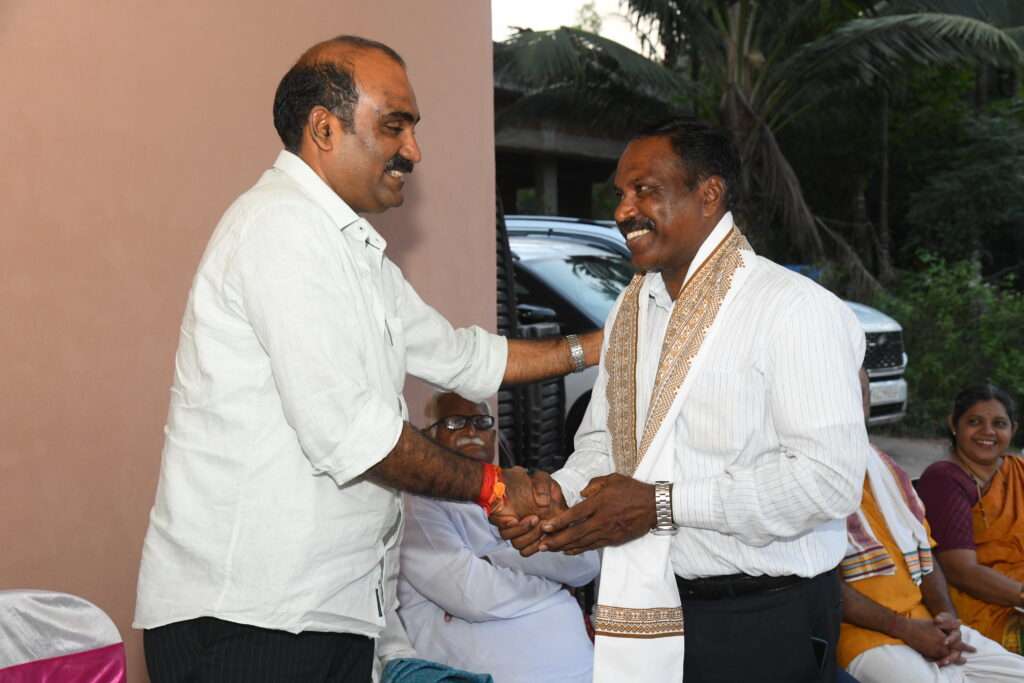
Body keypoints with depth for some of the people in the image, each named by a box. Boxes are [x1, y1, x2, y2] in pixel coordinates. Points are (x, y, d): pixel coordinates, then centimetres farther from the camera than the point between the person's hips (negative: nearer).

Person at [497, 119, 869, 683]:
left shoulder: (794, 309, -15)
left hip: (760, 622, -6)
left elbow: (828, 480, -21)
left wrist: (661, 504, -22)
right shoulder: (631, 308, 10)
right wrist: (561, 493, -5)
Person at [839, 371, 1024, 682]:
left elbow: (925, 556, 18)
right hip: (861, 632, -7)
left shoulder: (887, 469, 20)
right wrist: (904, 629, -14)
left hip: (926, 624, 7)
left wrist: (948, 619, 0)